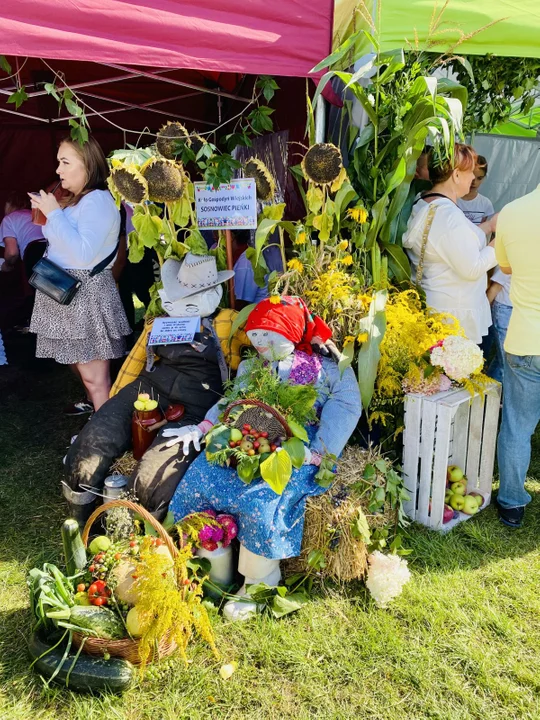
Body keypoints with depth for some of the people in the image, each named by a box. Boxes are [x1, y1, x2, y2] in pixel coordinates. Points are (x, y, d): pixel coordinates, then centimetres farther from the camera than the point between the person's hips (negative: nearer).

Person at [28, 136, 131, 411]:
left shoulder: (98, 200, -14)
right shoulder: (77, 202, 16)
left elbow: (83, 253, -25)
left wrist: (54, 214, -16)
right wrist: (47, 218, 10)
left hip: (86, 296, -10)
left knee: (95, 378, -6)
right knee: (84, 370, 15)